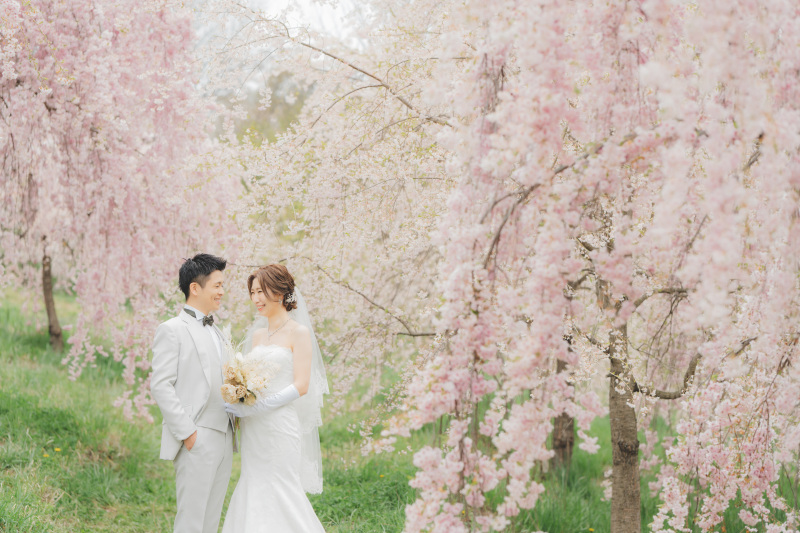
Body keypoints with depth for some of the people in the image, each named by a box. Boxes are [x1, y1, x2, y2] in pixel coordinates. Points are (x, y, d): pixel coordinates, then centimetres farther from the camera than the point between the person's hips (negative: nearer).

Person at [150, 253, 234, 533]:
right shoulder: (172, 330, -5)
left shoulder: (216, 332, 20)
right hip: (196, 442, -8)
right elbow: (160, 386, -11)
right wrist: (187, 432, -15)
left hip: (223, 439, 8)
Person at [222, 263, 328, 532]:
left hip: (280, 423, -6)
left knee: (280, 495, -5)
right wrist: (238, 399, -1)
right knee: (252, 492, 6)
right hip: (252, 429, 6)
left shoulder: (298, 333, -5)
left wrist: (257, 407, -18)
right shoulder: (257, 335, 15)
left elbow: (301, 386, -12)